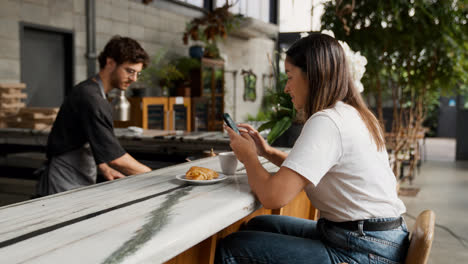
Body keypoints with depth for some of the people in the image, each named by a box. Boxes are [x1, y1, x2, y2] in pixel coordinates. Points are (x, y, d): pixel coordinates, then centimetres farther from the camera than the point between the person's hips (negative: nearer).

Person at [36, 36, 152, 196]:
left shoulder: (88, 91, 12)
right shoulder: (90, 98, -19)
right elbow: (114, 156, -20)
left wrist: (105, 169, 8)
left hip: (80, 186, 9)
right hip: (64, 190, -9)